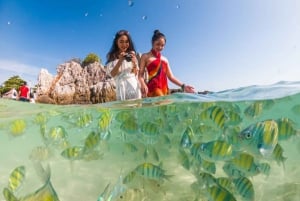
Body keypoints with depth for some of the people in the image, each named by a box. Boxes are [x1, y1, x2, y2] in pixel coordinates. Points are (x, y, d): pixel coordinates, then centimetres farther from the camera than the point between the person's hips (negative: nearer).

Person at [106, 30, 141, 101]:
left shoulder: (132, 54, 11)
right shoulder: (112, 57, 5)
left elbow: (136, 74, 8)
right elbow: (112, 74, -4)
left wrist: (134, 63, -10)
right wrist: (120, 61, -14)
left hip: (134, 86, 2)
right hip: (122, 87, -2)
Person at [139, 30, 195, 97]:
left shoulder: (165, 59, 21)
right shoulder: (145, 56, 8)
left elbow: (171, 77, 18)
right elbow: (140, 74, -1)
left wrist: (183, 86, 4)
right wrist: (143, 85, -23)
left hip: (164, 90, 5)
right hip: (153, 89, -5)